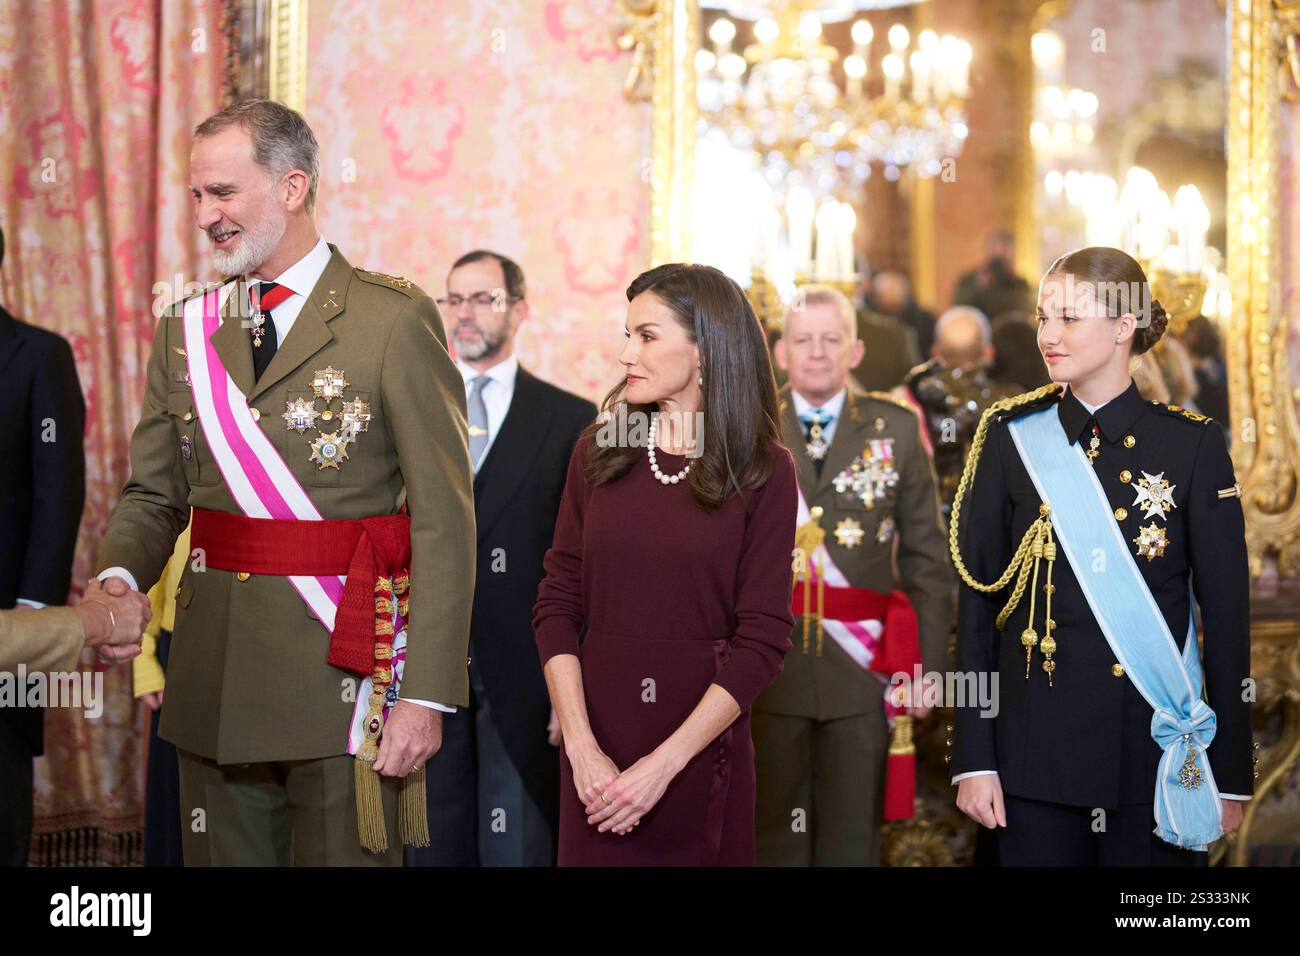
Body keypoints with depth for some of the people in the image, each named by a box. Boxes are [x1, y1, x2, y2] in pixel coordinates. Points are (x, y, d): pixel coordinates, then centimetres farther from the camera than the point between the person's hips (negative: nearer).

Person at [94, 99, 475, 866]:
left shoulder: (396, 321, -6)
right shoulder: (186, 331, 11)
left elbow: (446, 522, -9)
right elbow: (154, 495, 12)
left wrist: (426, 694, -15)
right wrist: (118, 580, -11)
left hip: (343, 680, -5)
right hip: (214, 685, 5)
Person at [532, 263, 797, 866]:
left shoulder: (764, 472, -5)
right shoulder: (599, 451, 3)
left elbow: (763, 640, -9)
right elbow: (557, 605, 1)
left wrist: (664, 763, -15)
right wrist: (581, 746, -11)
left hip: (705, 745, -2)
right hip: (598, 742, 2)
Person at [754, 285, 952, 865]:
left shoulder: (897, 430, 4)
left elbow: (926, 559, 3)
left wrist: (926, 665, -3)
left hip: (865, 668, 0)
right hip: (772, 666, 0)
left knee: (853, 840, 8)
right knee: (778, 839, 9)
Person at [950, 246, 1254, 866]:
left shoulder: (1193, 444, -1)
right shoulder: (1011, 437, 2)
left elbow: (1227, 616, 0)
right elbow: (977, 605, 2)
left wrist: (1231, 773, -2)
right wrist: (974, 759, -3)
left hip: (1157, 754, -1)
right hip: (1037, 748, 1)